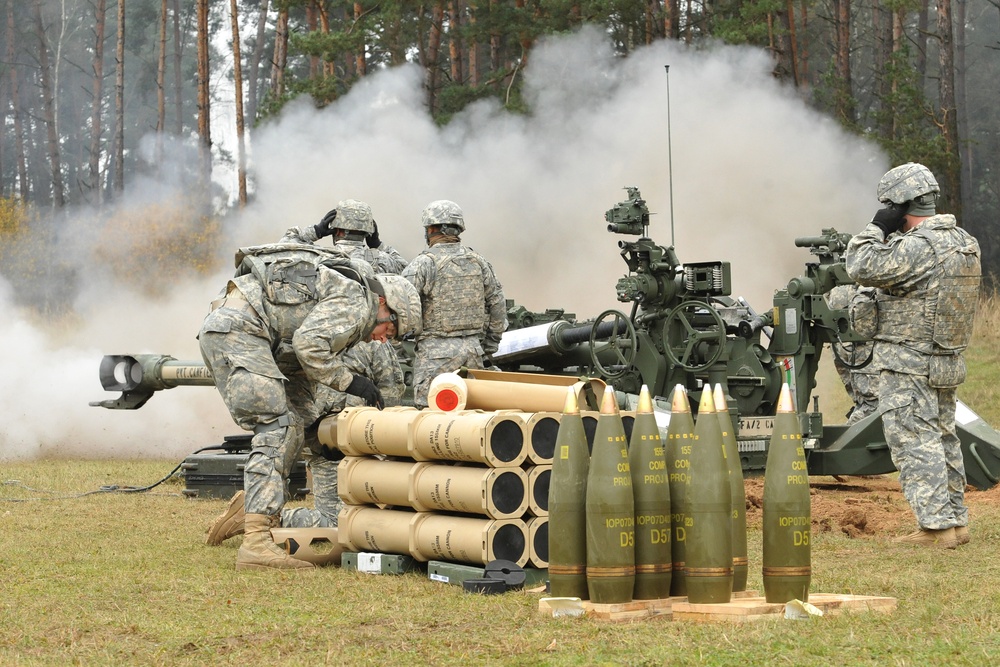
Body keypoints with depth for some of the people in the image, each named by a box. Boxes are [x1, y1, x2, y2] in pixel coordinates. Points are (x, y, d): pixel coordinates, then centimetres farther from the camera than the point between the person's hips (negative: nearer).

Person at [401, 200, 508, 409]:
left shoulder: (424, 263, -8)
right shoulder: (479, 262, 9)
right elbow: (498, 309, 15)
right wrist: (488, 350, 22)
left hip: (436, 354, -5)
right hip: (473, 350, 5)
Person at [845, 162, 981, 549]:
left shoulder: (916, 248, -21)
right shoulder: (964, 242, 8)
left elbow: (862, 268, -22)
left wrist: (877, 230, -9)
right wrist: (891, 236, 13)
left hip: (908, 364, -9)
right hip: (947, 363, 9)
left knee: (913, 441, -6)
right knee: (942, 437, 16)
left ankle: (937, 525, -9)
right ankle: (956, 520, 20)